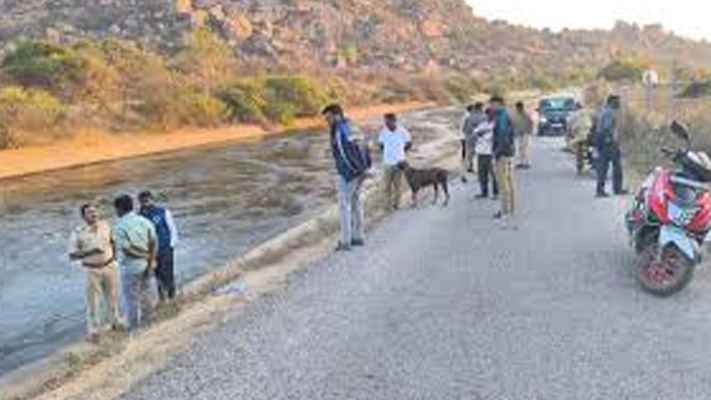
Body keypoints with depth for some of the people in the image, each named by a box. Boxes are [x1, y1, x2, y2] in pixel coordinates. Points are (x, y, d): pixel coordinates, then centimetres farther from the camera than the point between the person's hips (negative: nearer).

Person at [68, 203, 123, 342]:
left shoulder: (105, 225, -4)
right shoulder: (77, 233, -15)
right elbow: (72, 256, -14)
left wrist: (114, 259, 12)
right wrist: (90, 252, -26)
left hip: (110, 267, 4)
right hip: (92, 271, -4)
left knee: (112, 297, 18)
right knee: (93, 301, 2)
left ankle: (115, 322, 38)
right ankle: (93, 331, 14)